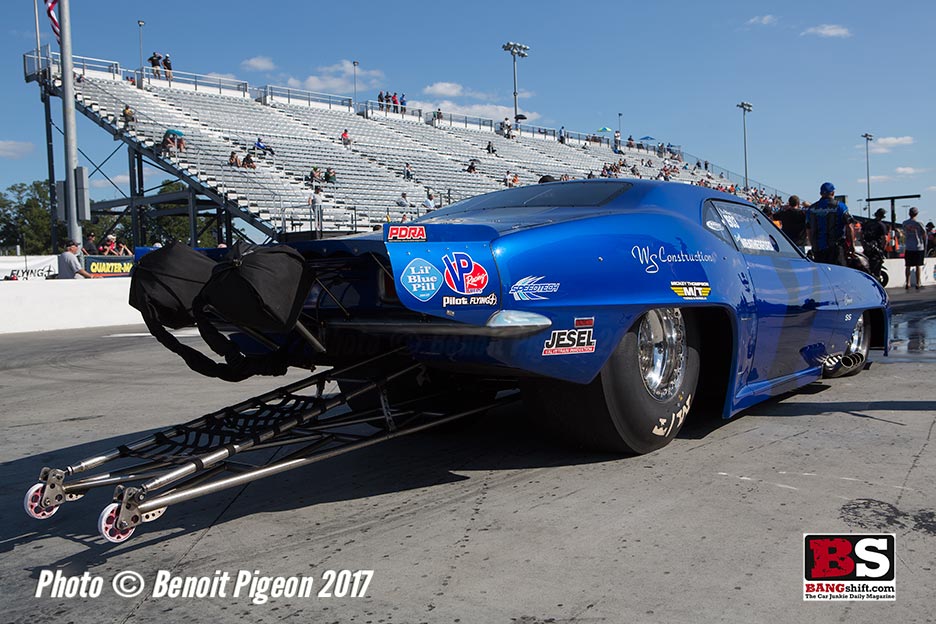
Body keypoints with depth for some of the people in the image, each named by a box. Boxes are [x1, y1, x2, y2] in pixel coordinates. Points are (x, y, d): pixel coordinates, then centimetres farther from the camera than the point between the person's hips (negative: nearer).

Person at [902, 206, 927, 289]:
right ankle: (918, 284, 7)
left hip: (908, 248, 2)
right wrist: (925, 247, 10)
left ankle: (907, 284, 5)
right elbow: (924, 236, -2)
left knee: (908, 266, 7)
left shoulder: (904, 223, -1)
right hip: (919, 247, -2)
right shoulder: (919, 224, -8)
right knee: (918, 266, 6)